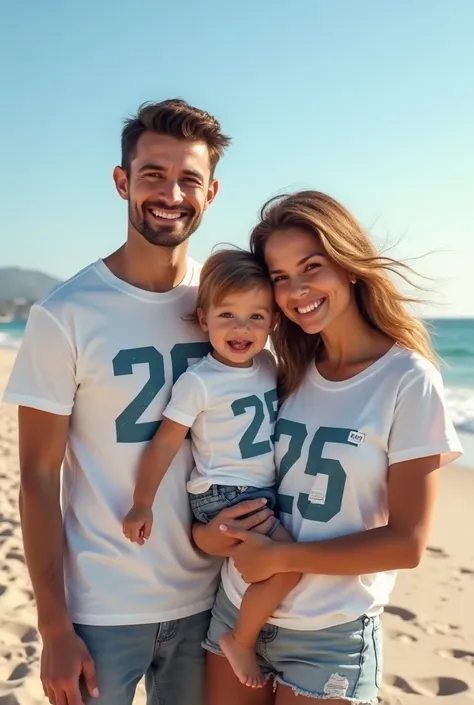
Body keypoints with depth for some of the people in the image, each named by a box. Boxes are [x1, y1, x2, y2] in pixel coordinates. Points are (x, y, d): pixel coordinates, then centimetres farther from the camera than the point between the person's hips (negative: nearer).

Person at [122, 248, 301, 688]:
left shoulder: (268, 364, 4)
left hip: (266, 490, 8)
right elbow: (165, 441, -14)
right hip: (222, 497, -8)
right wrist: (143, 504, -14)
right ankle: (241, 640, 1)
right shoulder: (198, 382, -15)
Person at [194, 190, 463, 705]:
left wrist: (280, 557, -15)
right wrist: (204, 530, -10)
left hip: (330, 636, -4)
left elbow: (406, 543, -15)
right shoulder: (288, 373, 2)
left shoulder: (409, 380, -13)